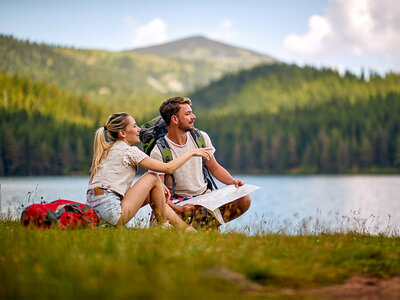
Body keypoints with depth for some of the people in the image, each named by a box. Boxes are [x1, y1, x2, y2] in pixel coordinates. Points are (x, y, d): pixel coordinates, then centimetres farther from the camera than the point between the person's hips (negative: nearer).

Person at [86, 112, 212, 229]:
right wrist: (191, 153, 5)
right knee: (153, 177, -1)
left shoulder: (109, 149, 18)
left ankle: (183, 226, 18)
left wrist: (158, 186, 15)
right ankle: (162, 223, 10)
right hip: (112, 212, -9)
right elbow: (168, 168, -9)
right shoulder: (129, 150, -9)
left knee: (151, 193, 18)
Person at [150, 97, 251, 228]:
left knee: (244, 200, -18)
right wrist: (178, 209, -31)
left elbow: (214, 167, 17)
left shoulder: (201, 138, 5)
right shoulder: (158, 152, -12)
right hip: (178, 201, -4)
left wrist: (232, 181, -3)